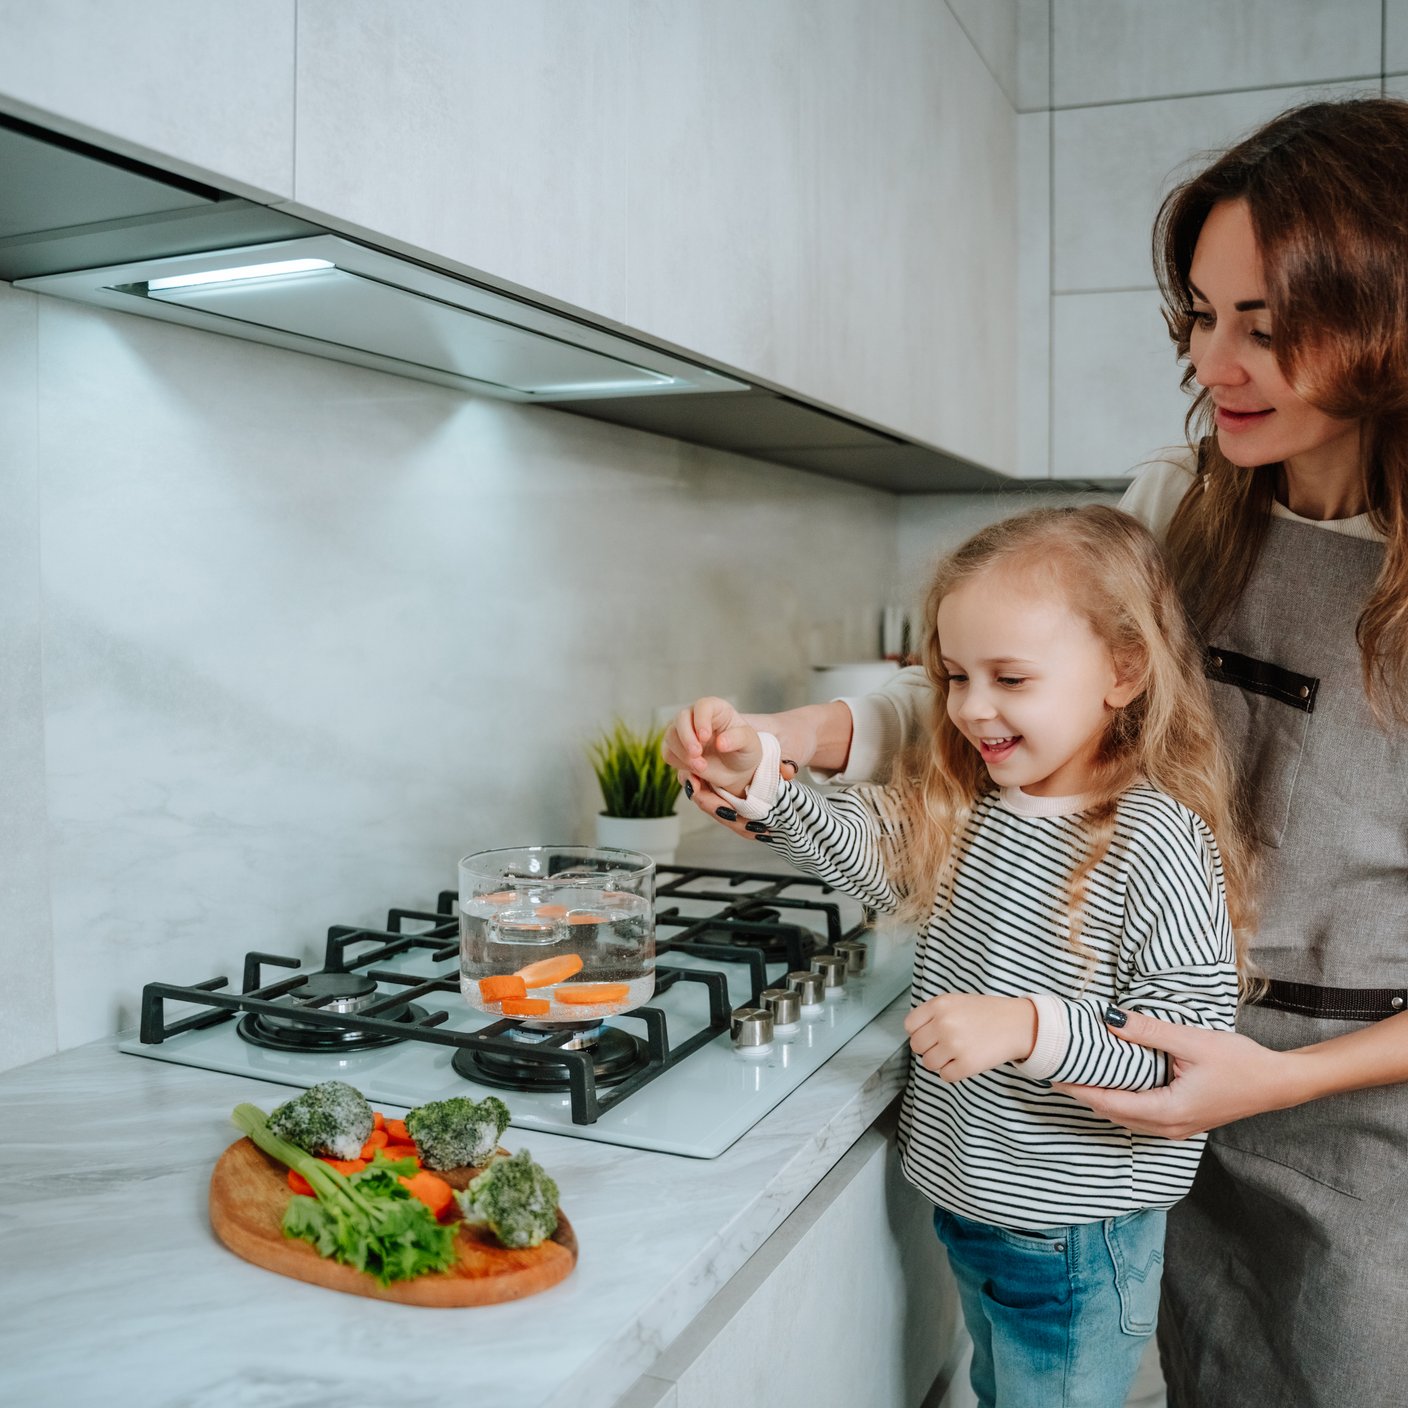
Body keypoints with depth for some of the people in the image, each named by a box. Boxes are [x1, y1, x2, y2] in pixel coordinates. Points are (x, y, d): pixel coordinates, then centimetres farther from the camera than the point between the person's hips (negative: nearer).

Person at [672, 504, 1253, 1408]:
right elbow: (855, 845, 9)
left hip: (1075, 1240, -7)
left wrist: (1032, 1027, -35)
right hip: (966, 1199, 7)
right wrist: (757, 775, -7)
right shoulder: (958, 807, -3)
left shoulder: (1155, 842, -25)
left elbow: (1197, 1038, -25)